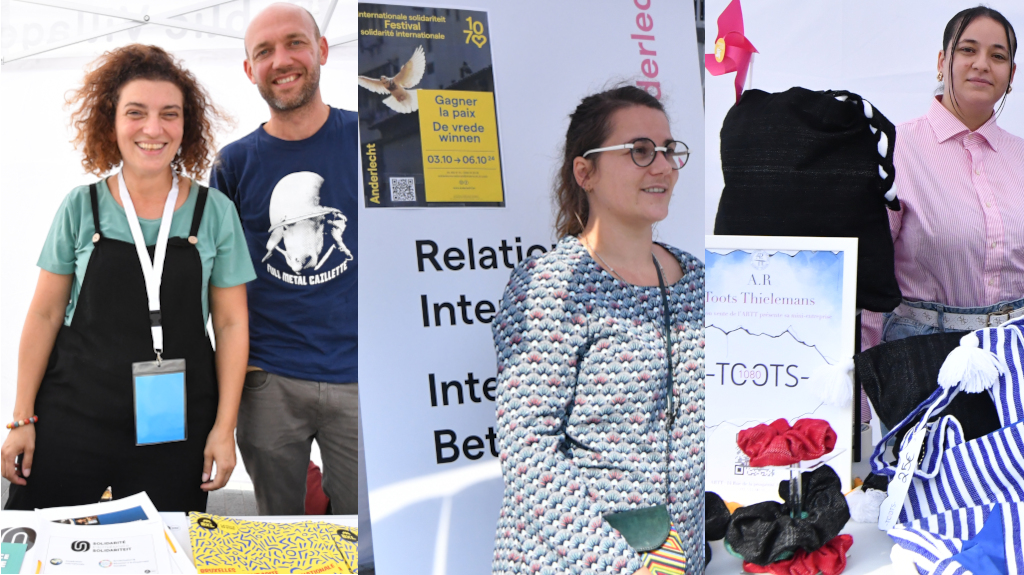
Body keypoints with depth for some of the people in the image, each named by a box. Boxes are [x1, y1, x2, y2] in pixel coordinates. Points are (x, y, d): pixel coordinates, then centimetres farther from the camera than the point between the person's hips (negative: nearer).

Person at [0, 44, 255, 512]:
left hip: (177, 433, 0)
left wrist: (224, 428, -2)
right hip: (72, 419, 1)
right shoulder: (81, 207, 0)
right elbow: (45, 314, 4)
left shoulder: (214, 211, -1)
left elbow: (230, 324, 1)